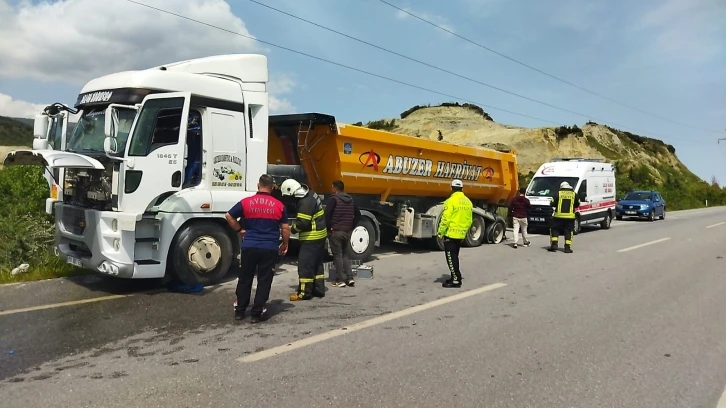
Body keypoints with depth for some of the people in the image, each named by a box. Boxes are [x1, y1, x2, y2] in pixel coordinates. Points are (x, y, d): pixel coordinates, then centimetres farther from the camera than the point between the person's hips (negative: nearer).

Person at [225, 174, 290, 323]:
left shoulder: (246, 202, -1)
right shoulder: (279, 205, -1)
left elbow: (229, 216, 3)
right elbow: (285, 228, 2)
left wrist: (239, 230, 14)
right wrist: (285, 244, 16)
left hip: (249, 246, 1)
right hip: (270, 248, -1)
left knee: (245, 278, 14)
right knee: (264, 281, 6)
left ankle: (239, 310, 22)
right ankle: (257, 313, 8)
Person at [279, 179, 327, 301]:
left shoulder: (305, 202, -23)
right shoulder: (309, 195, 8)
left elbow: (303, 223, -24)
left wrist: (292, 228, -7)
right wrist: (295, 224, 7)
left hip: (311, 237, -10)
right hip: (319, 235, 10)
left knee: (305, 264, -3)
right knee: (317, 263, 15)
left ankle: (304, 293, 3)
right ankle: (319, 289, 22)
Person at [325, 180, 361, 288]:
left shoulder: (333, 199, -8)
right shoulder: (351, 200, 13)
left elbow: (327, 214, -18)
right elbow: (358, 215, 17)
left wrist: (329, 228, -9)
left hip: (335, 231, -6)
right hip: (347, 231, 6)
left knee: (338, 255, -2)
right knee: (346, 255, 14)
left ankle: (340, 280, -3)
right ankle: (350, 278, 9)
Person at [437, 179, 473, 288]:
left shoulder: (451, 200, -14)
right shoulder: (468, 202, 9)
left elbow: (445, 219, -17)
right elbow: (469, 221, 13)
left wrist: (440, 233, -10)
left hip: (450, 234, -7)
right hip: (461, 235, 8)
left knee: (451, 257, -1)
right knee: (454, 256, 19)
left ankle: (456, 280, -1)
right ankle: (455, 277, 26)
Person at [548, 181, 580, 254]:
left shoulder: (558, 193, -1)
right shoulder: (574, 194, 5)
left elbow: (552, 203, 0)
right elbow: (577, 204, 13)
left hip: (559, 216, -1)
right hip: (570, 217, 1)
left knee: (554, 229, 11)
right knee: (568, 231, 7)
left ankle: (554, 244, 1)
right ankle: (567, 247, 3)